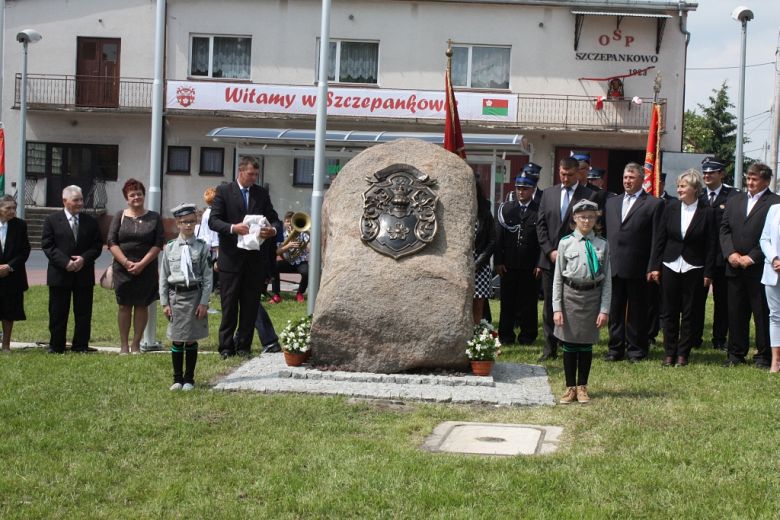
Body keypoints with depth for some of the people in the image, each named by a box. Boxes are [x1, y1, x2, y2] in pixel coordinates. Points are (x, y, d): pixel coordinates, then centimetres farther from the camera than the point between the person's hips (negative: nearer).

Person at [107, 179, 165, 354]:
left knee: (142, 306, 2)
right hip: (123, 269, 0)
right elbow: (112, 242, 0)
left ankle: (136, 344, 11)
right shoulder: (120, 216, 6)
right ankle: (124, 345, 9)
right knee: (124, 306, 3)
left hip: (146, 269, 0)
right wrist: (126, 263, -12)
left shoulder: (154, 218, 5)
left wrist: (142, 264, -11)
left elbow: (158, 244, -2)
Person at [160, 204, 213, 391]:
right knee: (176, 340, 5)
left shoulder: (202, 247, -1)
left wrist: (204, 302, -7)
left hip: (194, 295, -1)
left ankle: (189, 379, 15)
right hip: (175, 296, 1)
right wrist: (164, 303, 1)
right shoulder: (170, 248, 3)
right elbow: (163, 277, 6)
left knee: (191, 340, 5)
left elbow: (207, 277, -2)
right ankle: (177, 379, 15)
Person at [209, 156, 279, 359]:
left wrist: (273, 230, -14)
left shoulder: (262, 193, 12)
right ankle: (226, 347, 9)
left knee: (250, 305, 5)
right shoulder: (224, 191, 1)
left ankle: (243, 346, 14)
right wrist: (233, 228, -23)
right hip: (231, 257, -3)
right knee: (229, 304, 2)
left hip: (256, 258, 3)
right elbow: (213, 220, -6)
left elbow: (273, 219, 10)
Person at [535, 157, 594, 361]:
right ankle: (550, 348, 12)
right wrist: (550, 251, -3)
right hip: (550, 259, 3)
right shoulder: (548, 194, 12)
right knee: (550, 305, 6)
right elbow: (541, 225, 9)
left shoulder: (589, 196, -1)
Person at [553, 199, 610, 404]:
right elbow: (558, 278, -1)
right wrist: (557, 308, -6)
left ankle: (582, 388, 21)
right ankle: (570, 388, 18)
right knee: (569, 343, 6)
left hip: (593, 295, 1)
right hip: (570, 295, -1)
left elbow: (607, 279, 2)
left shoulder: (602, 245, 1)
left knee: (587, 344, 9)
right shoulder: (566, 243, -2)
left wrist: (604, 309, -4)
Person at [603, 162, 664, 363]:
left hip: (637, 269, -5)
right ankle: (616, 349, 17)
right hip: (613, 266, 5)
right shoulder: (611, 202, 15)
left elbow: (656, 239, -5)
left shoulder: (653, 204, -1)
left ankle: (636, 350, 14)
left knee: (636, 311, 4)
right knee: (615, 310, 9)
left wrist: (652, 268, -11)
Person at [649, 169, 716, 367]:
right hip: (670, 267, 2)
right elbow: (661, 238, 5)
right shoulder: (671, 207, 1)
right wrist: (655, 266, 2)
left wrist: (708, 273, -6)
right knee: (669, 313, 6)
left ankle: (683, 354, 15)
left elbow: (711, 245, -4)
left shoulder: (706, 212, -6)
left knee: (689, 314, 5)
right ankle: (669, 353, 15)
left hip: (693, 269, -2)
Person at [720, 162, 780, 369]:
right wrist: (730, 253, -5)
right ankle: (736, 354, 19)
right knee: (736, 313, 10)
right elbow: (724, 229, 10)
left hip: (760, 269, -5)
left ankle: (763, 356, 11)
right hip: (735, 268, 5)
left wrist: (751, 257, -14)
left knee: (763, 314, 2)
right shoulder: (735, 200, 14)